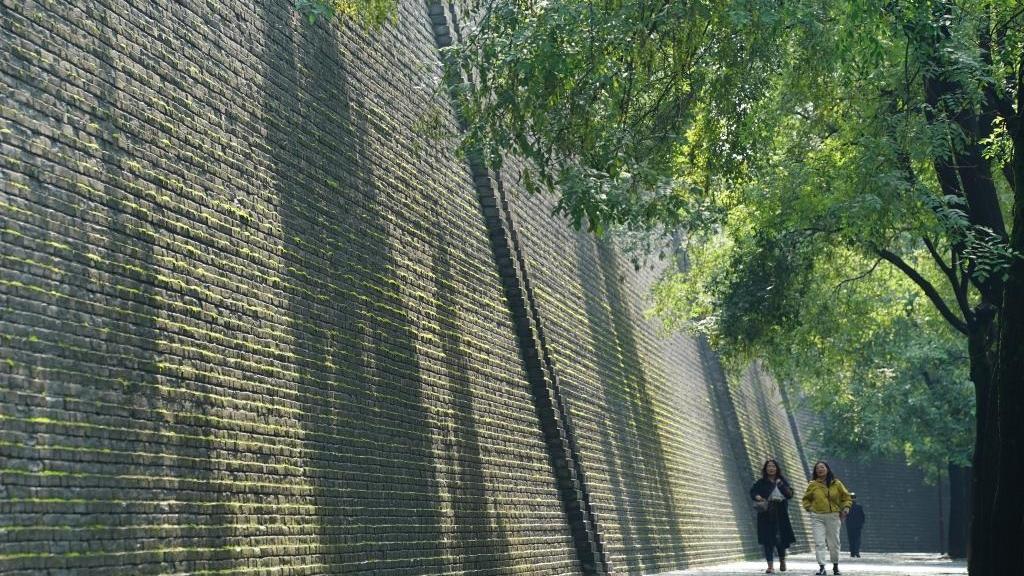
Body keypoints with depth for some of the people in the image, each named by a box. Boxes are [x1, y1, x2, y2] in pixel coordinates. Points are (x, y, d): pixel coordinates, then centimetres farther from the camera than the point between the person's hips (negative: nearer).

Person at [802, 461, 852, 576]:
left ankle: (835, 566, 27)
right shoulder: (813, 485, 4)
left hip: (833, 516, 0)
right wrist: (808, 507, 1)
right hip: (817, 517, 0)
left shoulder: (836, 483, 4)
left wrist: (846, 508, -1)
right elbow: (806, 499, 17)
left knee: (834, 543, 9)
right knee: (819, 543, -9)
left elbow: (846, 497, 13)